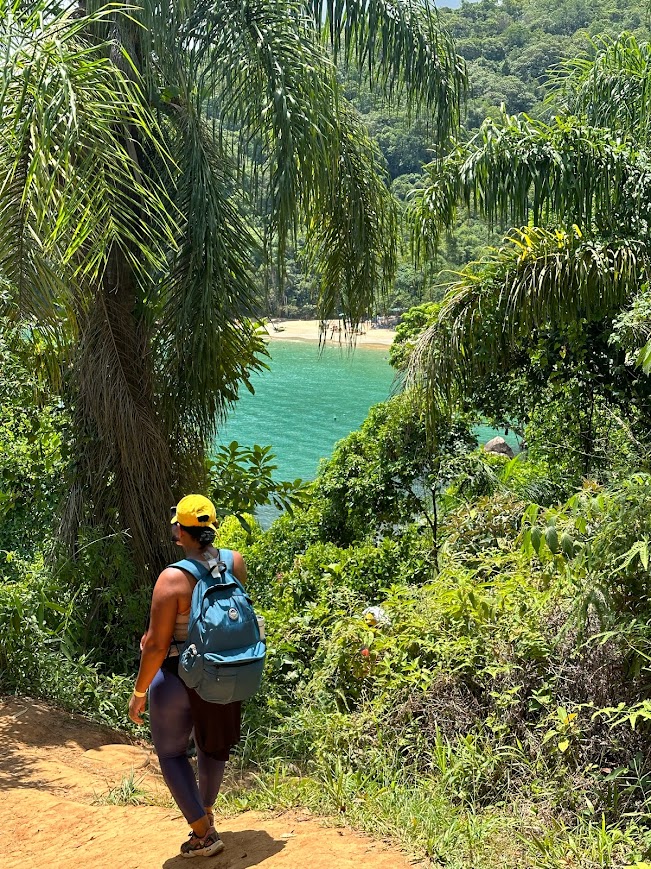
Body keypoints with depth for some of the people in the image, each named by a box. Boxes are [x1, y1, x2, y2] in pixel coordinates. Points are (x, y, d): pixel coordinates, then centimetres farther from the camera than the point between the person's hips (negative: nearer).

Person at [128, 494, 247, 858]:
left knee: (172, 752, 16)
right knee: (213, 746, 27)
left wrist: (139, 692, -7)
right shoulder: (236, 563, -10)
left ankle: (203, 833, 16)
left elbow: (156, 645, -21)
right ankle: (206, 810, 48)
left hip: (179, 677, -5)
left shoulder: (173, 578, -24)